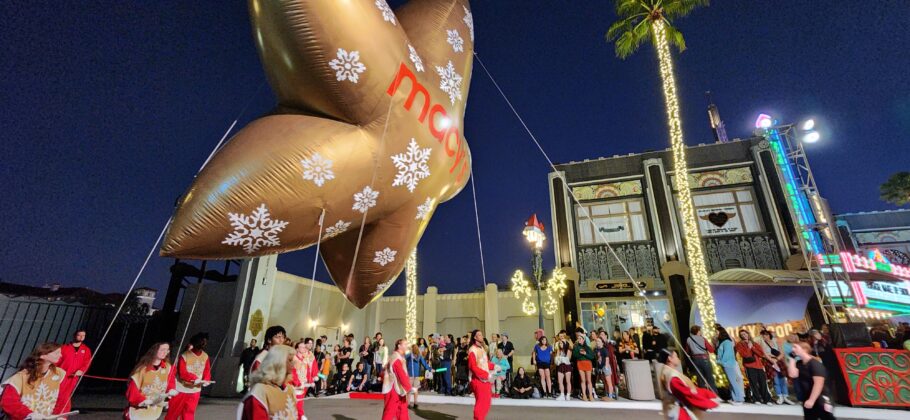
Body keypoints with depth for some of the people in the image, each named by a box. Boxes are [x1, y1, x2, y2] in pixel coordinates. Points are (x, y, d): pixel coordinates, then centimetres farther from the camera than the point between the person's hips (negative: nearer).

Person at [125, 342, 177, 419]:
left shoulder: (169, 368, -5)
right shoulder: (143, 368, -16)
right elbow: (132, 390, -13)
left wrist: (171, 391, -15)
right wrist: (143, 400, -24)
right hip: (138, 411, -3)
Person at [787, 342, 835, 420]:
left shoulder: (815, 364, -16)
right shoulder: (799, 364, 7)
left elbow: (818, 384, -21)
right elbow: (793, 375, -10)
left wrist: (811, 400, -24)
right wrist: (792, 359, -5)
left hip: (821, 399, -7)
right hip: (807, 399, 8)